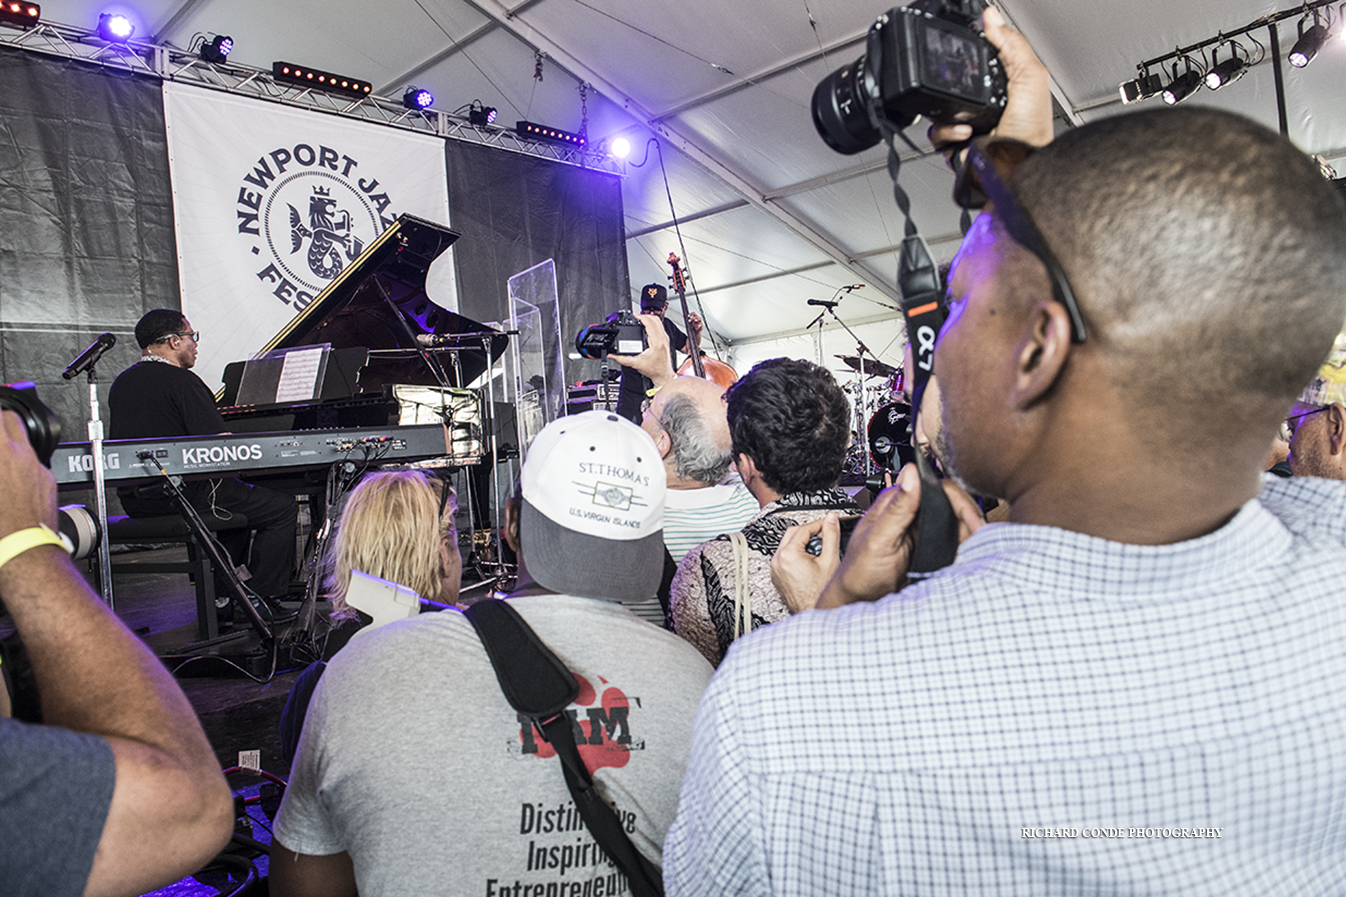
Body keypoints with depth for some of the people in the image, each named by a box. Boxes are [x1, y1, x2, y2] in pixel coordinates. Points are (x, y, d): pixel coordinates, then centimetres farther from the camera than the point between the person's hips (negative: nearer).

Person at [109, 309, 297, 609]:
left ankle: (219, 595, 27)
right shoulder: (181, 380, -15)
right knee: (283, 508, -3)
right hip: (182, 494, -10)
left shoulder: (121, 383, 15)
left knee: (236, 496, 31)